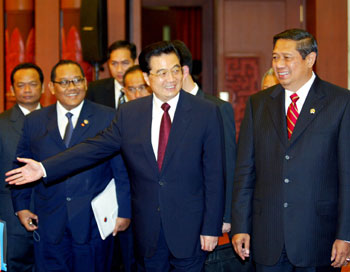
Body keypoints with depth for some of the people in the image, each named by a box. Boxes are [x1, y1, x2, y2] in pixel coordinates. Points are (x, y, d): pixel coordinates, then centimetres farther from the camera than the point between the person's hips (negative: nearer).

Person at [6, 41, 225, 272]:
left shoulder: (207, 112, -5)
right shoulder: (129, 113, 5)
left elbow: (214, 175, -5)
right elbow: (96, 147, 4)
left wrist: (212, 228, -7)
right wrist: (45, 168, -6)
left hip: (190, 230, -3)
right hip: (148, 231, 3)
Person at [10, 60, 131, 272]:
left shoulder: (108, 118, 0)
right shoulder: (34, 122, 8)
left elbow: (123, 169, -1)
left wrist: (124, 211, -4)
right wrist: (21, 205, 6)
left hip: (93, 223, -2)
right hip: (49, 226, 2)